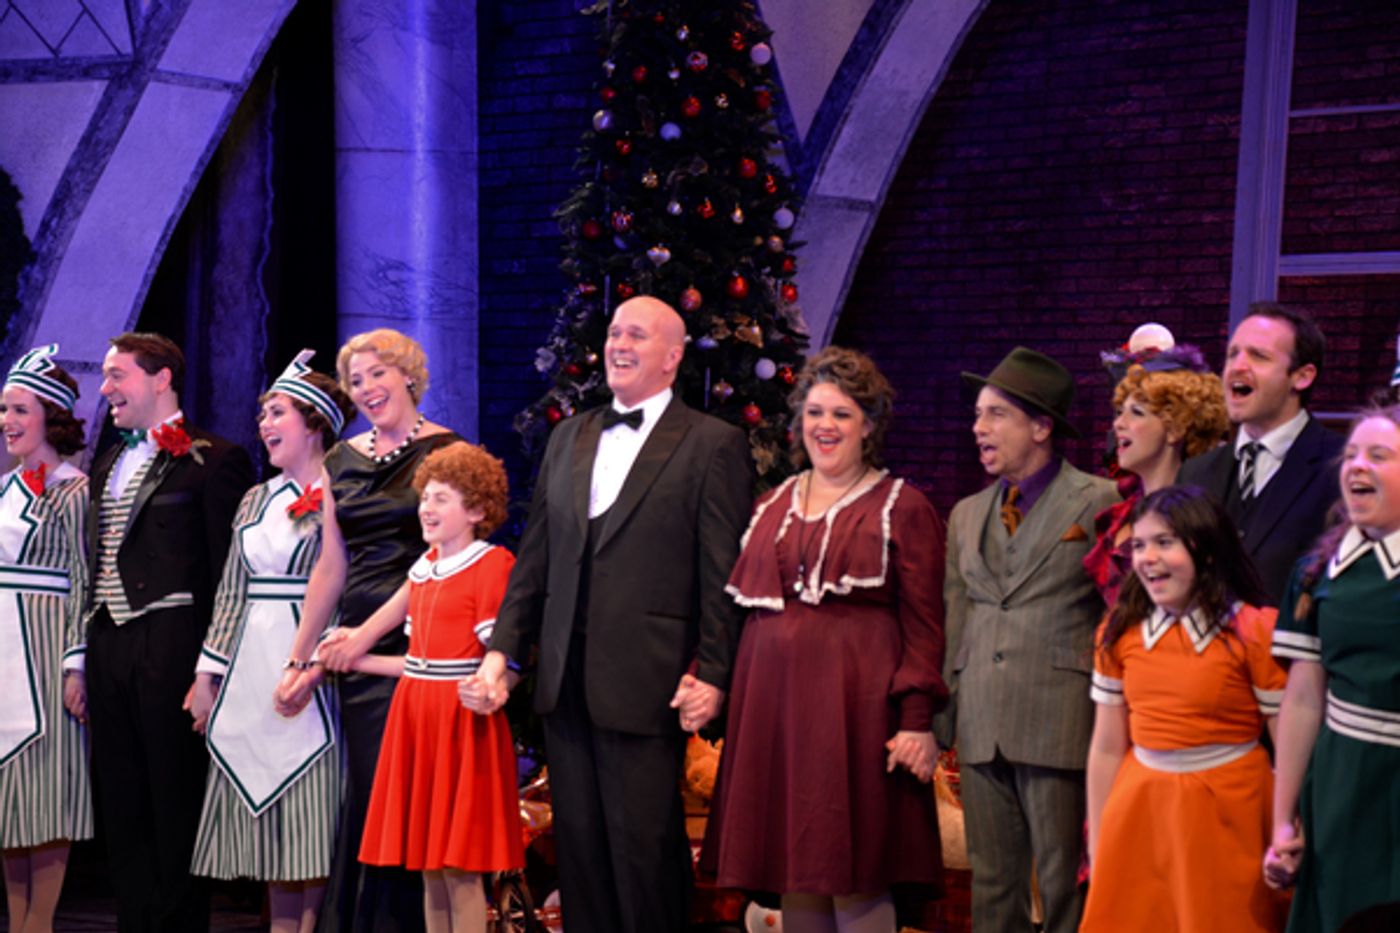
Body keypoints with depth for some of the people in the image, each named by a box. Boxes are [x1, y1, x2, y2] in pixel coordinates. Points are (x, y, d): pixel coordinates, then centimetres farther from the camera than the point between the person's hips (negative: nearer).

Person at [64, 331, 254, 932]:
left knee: (177, 810, 0)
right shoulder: (108, 466, 18)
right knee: (121, 812, 11)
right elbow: (93, 568, 18)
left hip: (171, 651, -7)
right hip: (109, 650, 7)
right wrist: (79, 660, 13)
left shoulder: (215, 461, -5)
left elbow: (226, 575, -9)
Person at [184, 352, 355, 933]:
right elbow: (231, 592, 14)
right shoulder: (256, 500, 15)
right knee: (267, 821, 8)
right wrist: (206, 676, 9)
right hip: (249, 672, 6)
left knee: (311, 820, -3)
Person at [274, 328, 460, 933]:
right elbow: (331, 567, 13)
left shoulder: (444, 451, -4)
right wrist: (299, 661, 8)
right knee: (363, 788, 9)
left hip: (414, 640, -5)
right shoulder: (341, 460, 13)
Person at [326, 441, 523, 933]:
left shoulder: (492, 565, -10)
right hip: (416, 715, 8)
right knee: (428, 862, 11)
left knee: (460, 868, -5)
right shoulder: (426, 566, 13)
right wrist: (358, 644, 19)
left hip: (461, 720, -8)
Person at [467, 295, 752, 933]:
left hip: (645, 686, -5)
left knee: (645, 850, 2)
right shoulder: (568, 438, 15)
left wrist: (711, 676, -13)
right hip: (565, 683, 6)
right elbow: (534, 557, 15)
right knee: (578, 845, 12)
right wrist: (502, 648, 8)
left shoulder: (714, 445, -3)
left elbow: (723, 574, -8)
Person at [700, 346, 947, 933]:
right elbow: (744, 609, 19)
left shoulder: (902, 509, 1)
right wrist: (718, 687, 10)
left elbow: (924, 625, -4)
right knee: (793, 871, 8)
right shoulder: (772, 507, 16)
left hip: (856, 704, -5)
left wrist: (918, 721, -11)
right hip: (772, 702, 5)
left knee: (854, 874, -3)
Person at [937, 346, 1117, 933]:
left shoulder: (1100, 503, -1)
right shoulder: (966, 516, 17)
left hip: (1060, 727, -5)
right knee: (992, 885, 10)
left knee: (1064, 885, 1)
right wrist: (941, 717, 10)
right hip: (981, 730, 5)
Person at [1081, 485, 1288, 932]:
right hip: (1140, 813, 4)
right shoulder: (1119, 632, 2)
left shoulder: (1255, 631, -10)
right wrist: (1097, 850, 8)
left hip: (1227, 816, -4)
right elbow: (1106, 748, 6)